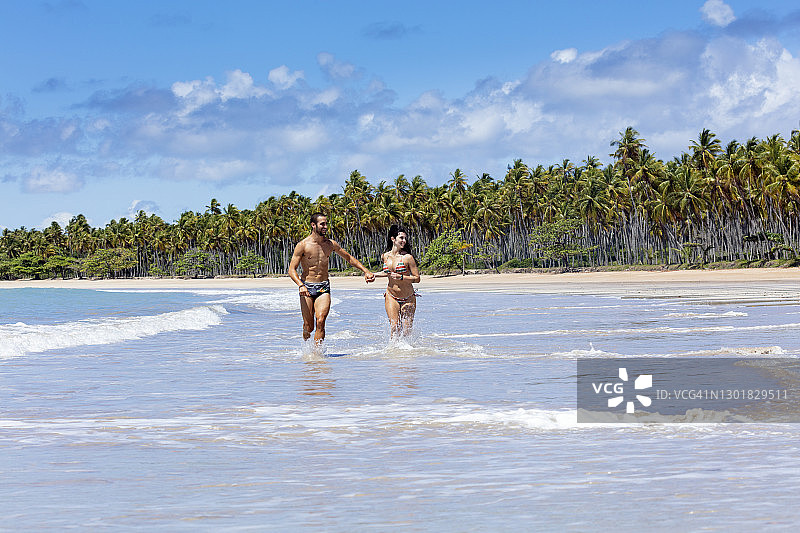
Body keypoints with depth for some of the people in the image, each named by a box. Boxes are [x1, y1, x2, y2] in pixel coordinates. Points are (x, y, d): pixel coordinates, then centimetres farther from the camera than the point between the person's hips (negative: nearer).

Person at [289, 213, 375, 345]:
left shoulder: (331, 244, 6)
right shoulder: (303, 245, -6)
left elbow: (349, 258, 20)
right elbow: (292, 270, -9)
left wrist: (366, 271, 12)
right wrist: (301, 285, -26)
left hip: (324, 289, 2)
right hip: (307, 288, -2)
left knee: (320, 322, -18)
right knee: (308, 326, -3)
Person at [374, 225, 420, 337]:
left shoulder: (407, 257, -12)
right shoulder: (385, 256, 2)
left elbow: (417, 278, -12)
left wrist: (401, 277, -23)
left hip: (408, 298, -2)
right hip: (391, 297, 2)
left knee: (406, 331, 0)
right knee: (394, 327, -10)